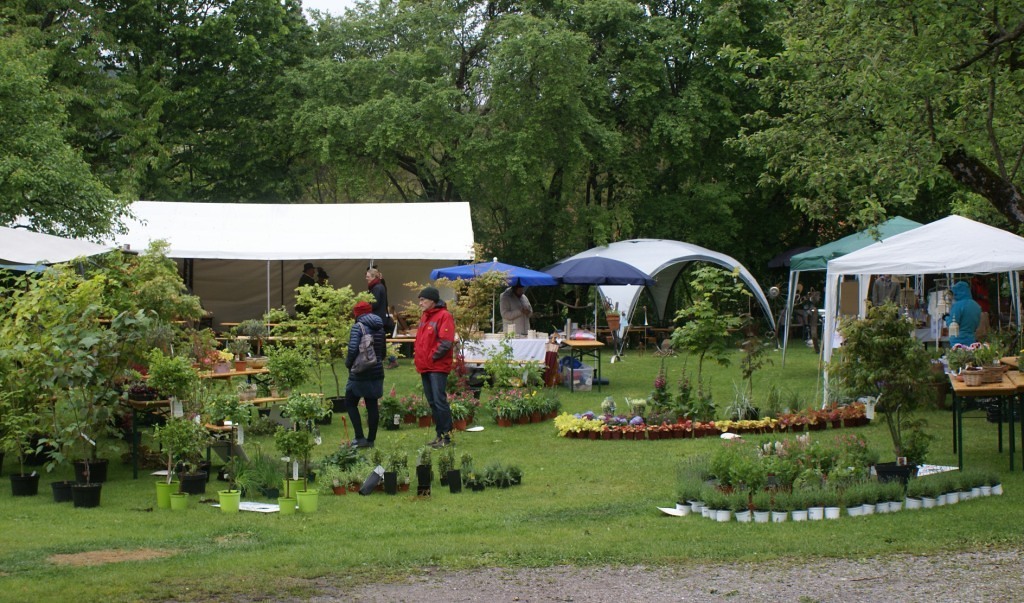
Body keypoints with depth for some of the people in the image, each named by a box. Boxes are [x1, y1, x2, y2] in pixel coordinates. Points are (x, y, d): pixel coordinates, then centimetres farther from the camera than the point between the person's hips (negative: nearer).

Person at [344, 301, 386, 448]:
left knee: (350, 403, 6)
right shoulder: (380, 328, 9)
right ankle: (371, 439, 13)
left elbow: (353, 349, -21)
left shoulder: (358, 327, -11)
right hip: (377, 373, 6)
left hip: (360, 374, -6)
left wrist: (348, 363, -4)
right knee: (372, 405, 10)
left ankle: (360, 437, -3)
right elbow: (383, 351, 13)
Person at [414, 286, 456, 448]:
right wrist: (417, 356, 11)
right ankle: (440, 434, 17)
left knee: (439, 401, -10)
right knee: (432, 402, 11)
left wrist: (433, 356, -14)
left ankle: (446, 435, -6)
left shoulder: (444, 316, -10)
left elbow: (446, 342, -17)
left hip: (438, 366, -9)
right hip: (425, 367, 9)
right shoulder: (424, 316, 16)